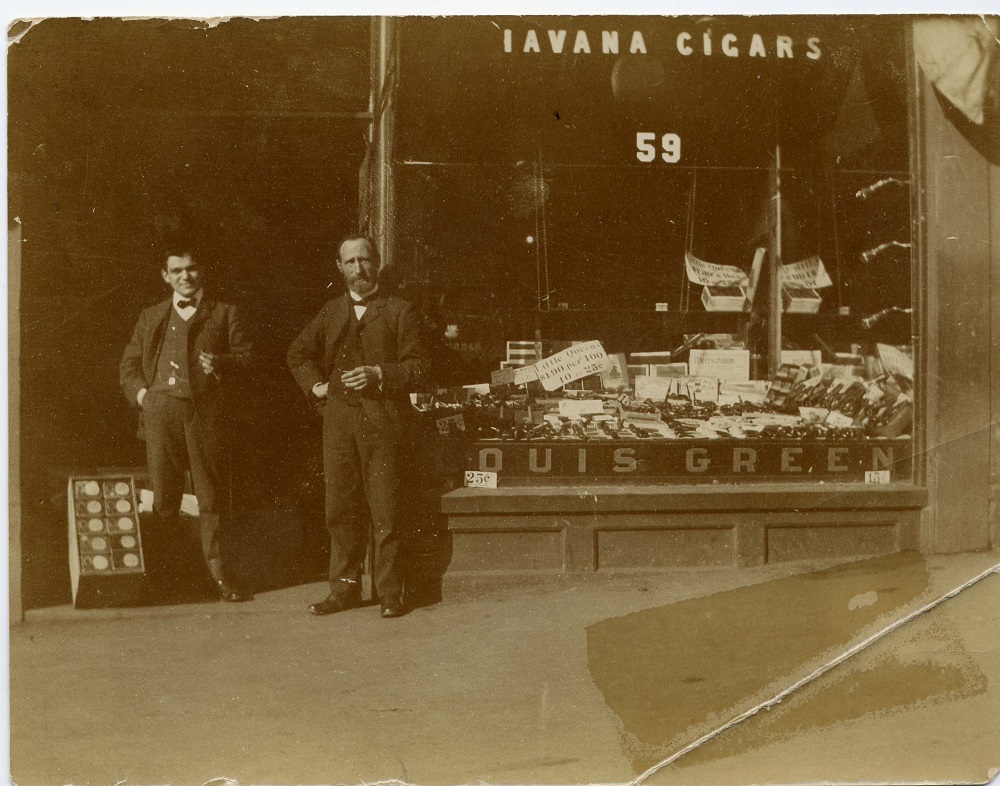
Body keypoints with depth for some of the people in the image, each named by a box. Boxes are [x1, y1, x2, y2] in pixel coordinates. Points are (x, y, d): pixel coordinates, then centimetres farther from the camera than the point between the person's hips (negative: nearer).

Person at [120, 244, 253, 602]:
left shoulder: (223, 313, 16)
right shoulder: (151, 317, 23)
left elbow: (246, 356, 9)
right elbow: (129, 364, 22)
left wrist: (222, 362, -10)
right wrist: (140, 391, 4)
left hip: (204, 410, -1)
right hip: (160, 408, 2)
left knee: (210, 493, -3)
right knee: (163, 492, 0)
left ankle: (216, 571, 1)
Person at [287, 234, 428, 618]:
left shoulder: (400, 311, 4)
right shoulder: (331, 312, 17)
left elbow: (418, 365, -2)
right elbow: (298, 353, 28)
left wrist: (379, 374, -15)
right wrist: (315, 385, 13)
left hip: (383, 420, -4)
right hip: (339, 420, 4)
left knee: (385, 511, -4)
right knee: (340, 509, 5)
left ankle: (389, 593, 3)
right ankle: (344, 587, 14)